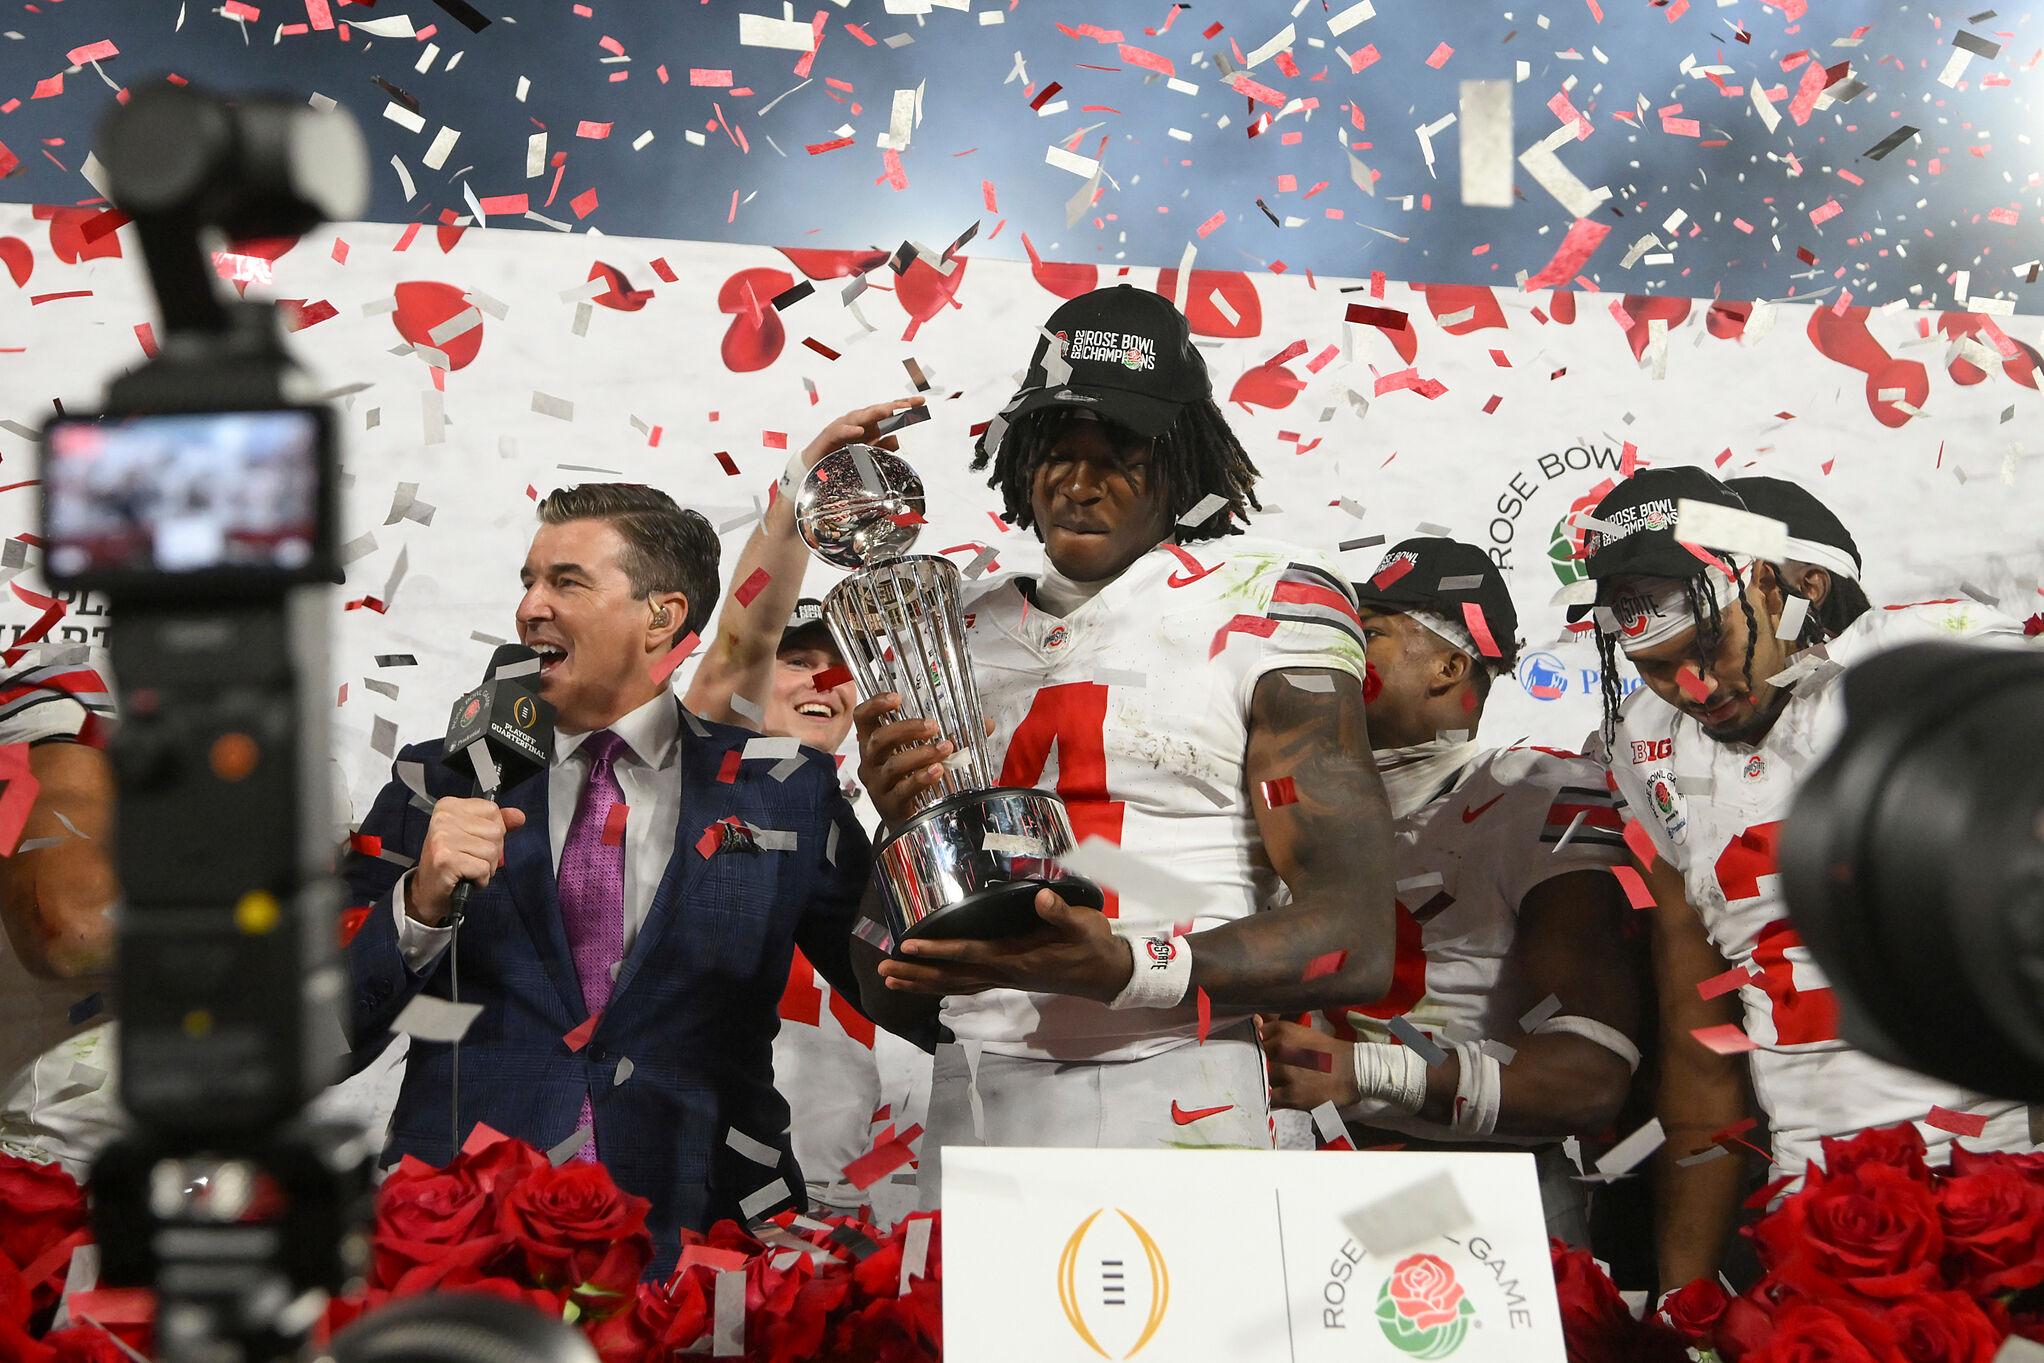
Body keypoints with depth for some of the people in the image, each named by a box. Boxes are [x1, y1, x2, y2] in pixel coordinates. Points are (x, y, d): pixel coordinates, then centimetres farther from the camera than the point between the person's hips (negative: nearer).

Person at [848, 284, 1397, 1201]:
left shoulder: (1260, 610, -1)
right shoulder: (961, 633, 12)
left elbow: (1354, 939, -11)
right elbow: (894, 1002, 12)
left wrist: (1124, 971, -25)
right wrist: (901, 827, -9)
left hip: (1172, 1108, -4)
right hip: (966, 1103, 4)